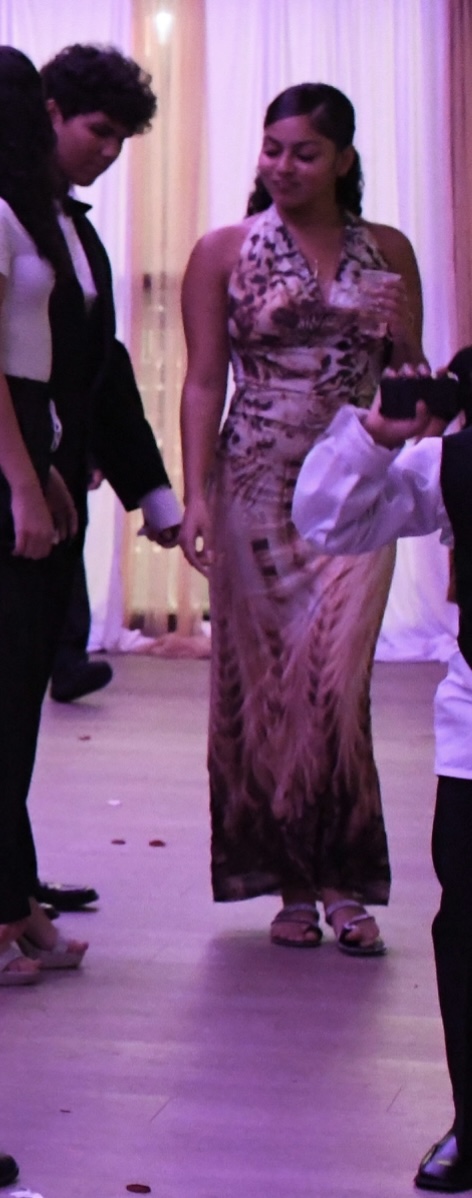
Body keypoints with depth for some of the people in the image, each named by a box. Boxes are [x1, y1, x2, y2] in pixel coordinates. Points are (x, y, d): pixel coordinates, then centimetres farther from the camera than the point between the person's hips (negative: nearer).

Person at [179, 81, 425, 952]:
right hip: (258, 492, 0)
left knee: (333, 682, -10)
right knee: (263, 680, 1)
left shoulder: (387, 252, 9)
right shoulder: (224, 251, 4)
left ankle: (344, 885, -2)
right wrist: (196, 495, -8)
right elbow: (204, 381, 1)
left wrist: (401, 335, -7)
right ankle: (292, 886, 11)